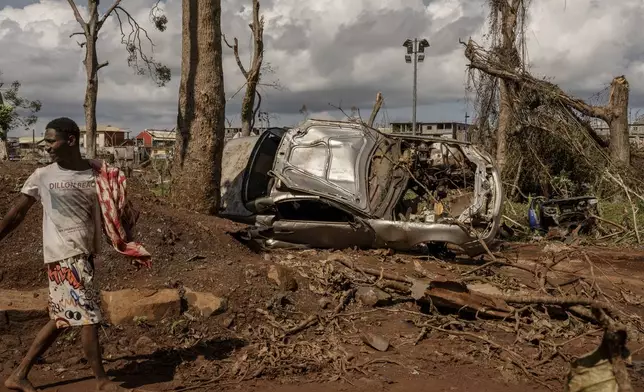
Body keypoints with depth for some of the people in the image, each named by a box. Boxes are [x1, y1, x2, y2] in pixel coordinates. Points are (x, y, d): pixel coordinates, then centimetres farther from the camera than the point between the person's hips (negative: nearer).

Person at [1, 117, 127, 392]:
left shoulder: (96, 173, 4)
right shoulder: (43, 176, -3)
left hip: (86, 254, 5)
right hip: (64, 256, -5)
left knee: (63, 318, 12)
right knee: (88, 316, -5)